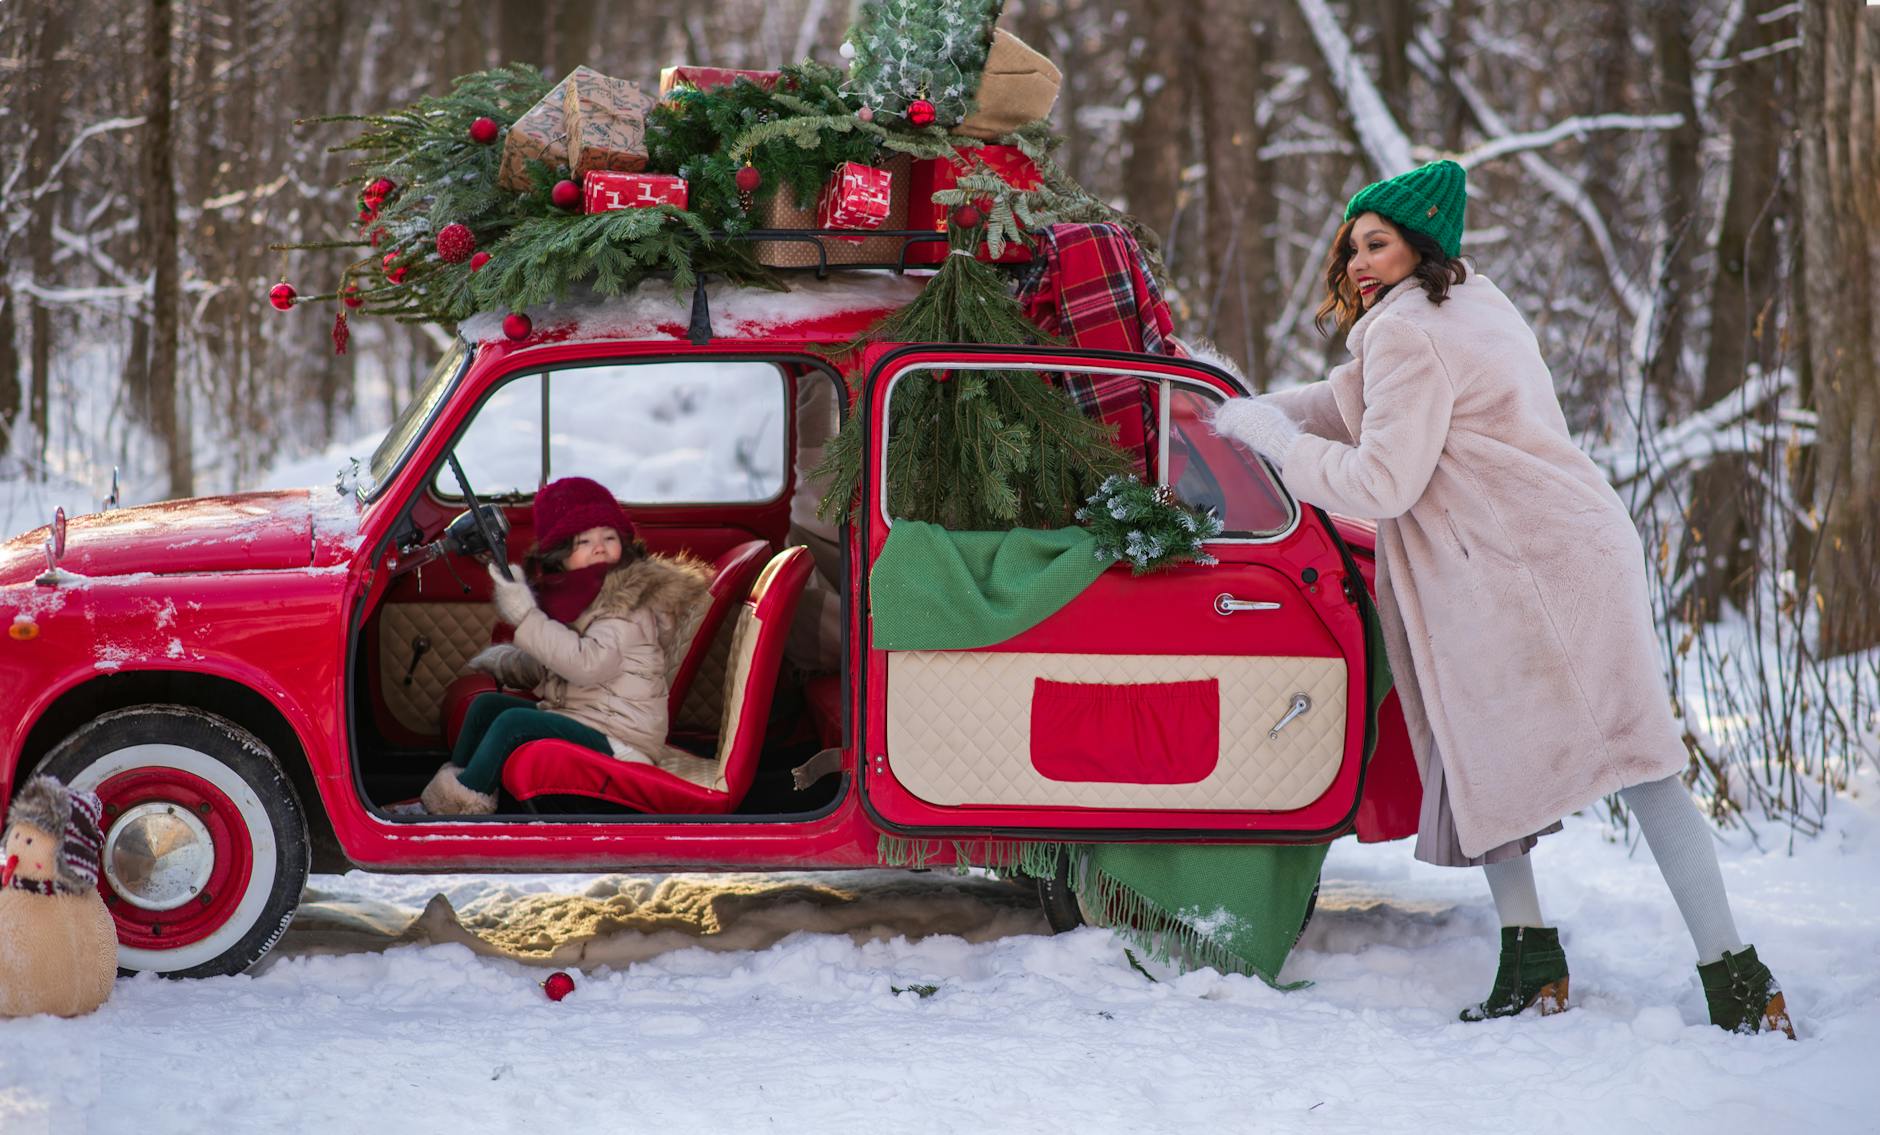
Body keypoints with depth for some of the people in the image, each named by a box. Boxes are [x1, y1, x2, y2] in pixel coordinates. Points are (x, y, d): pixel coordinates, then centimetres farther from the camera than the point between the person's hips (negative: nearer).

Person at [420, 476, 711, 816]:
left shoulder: (628, 603, -14)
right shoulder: (571, 596, 12)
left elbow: (588, 664, -27)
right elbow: (546, 667, 27)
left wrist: (525, 616, -24)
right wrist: (496, 662, 14)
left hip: (618, 738, -9)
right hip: (573, 717, 9)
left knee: (514, 722, -24)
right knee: (486, 704, 6)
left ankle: (465, 801, -14)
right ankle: (449, 784, 3)